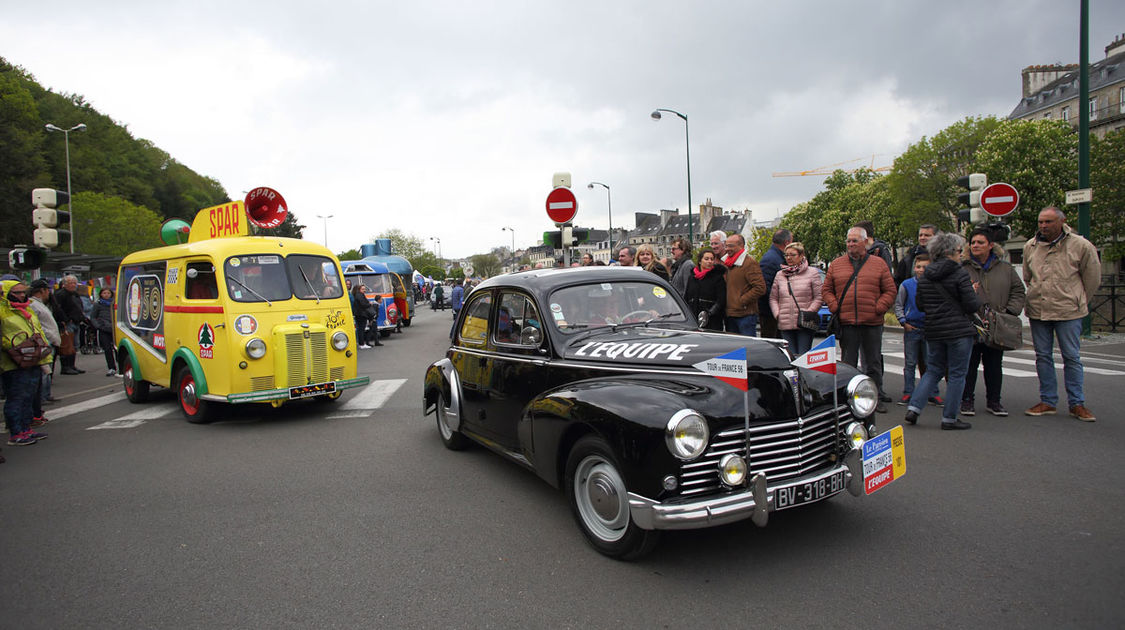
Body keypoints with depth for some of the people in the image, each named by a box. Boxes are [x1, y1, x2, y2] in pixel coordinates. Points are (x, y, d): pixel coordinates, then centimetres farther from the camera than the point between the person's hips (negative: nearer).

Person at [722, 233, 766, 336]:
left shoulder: (750, 263, -10)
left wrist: (742, 301, -15)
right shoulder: (725, 263, 15)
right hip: (729, 316, 8)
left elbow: (760, 288, -16)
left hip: (746, 315, -8)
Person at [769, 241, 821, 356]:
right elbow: (773, 298, 14)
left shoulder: (812, 273, 5)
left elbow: (819, 298, 1)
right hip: (785, 324, 3)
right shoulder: (780, 275, 14)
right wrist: (777, 315, 0)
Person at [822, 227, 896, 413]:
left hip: (872, 323, 0)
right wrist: (835, 307, -5)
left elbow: (890, 291, 5)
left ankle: (876, 399, 17)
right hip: (846, 323, 0)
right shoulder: (836, 265, 8)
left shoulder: (879, 264, 5)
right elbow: (826, 290, 10)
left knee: (873, 364, 8)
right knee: (848, 364, 7)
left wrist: (879, 308, -8)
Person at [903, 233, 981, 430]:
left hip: (933, 332, 6)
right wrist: (976, 295, 8)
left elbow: (919, 304, 11)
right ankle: (949, 418, 8)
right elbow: (972, 305, -12)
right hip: (959, 331, -6)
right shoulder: (960, 274, -12)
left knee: (933, 371, 16)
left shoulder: (924, 276, 6)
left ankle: (913, 408, 5)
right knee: (957, 374, 4)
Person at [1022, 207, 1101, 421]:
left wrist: (1078, 302, 11)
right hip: (1037, 311, 4)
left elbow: (1092, 278, 4)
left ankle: (1077, 403, 13)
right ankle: (1047, 401, 17)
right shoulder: (1030, 247, 5)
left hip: (1068, 312, -3)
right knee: (1042, 356, 8)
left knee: (1071, 357, 3)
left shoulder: (1081, 246, -6)